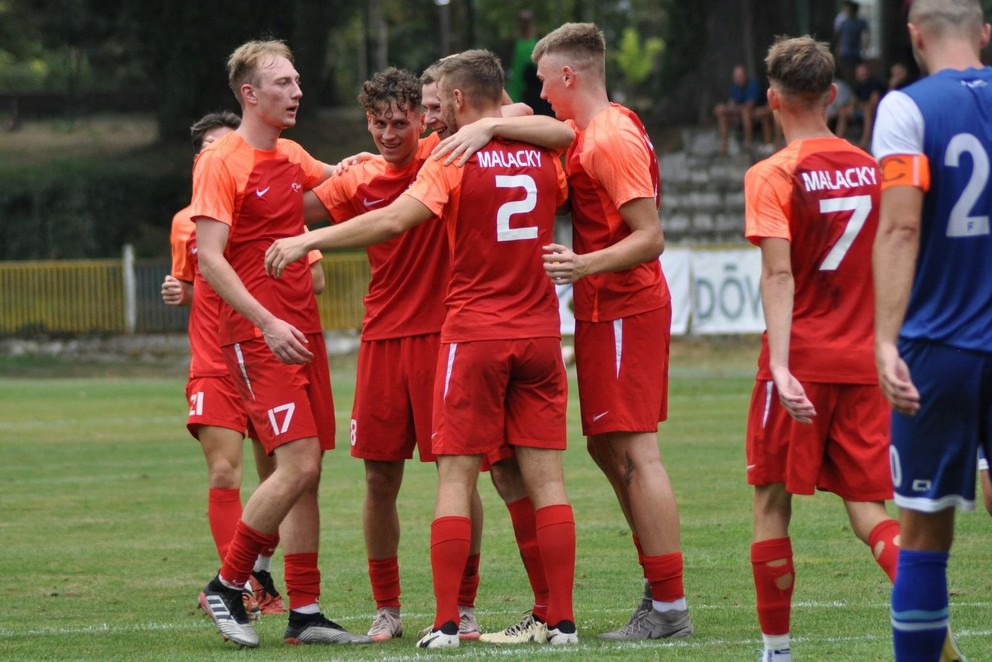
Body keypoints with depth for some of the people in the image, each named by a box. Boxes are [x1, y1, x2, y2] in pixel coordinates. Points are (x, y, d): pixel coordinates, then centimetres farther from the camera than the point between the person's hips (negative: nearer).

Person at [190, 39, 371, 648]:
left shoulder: (292, 157, 14)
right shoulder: (220, 162, -9)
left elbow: (341, 178, 36)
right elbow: (210, 257, -15)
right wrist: (267, 322, -23)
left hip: (303, 331, 8)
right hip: (258, 336, -8)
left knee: (307, 473, 5)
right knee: (299, 464, -16)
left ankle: (305, 615, 8)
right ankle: (228, 585, -1)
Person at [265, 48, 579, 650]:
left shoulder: (455, 160, -8)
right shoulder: (544, 156, 7)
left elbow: (393, 221, -18)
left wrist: (310, 240, -15)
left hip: (475, 335, -4)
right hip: (540, 332, 4)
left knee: (457, 477, 0)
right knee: (545, 477, 4)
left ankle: (446, 624, -5)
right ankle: (562, 620, 1)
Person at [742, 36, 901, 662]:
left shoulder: (773, 175, -7)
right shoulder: (870, 168, 8)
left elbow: (779, 275, -18)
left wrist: (780, 366, -25)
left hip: (802, 361, -4)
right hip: (863, 362, 4)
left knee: (773, 503, 8)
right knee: (866, 506, 5)